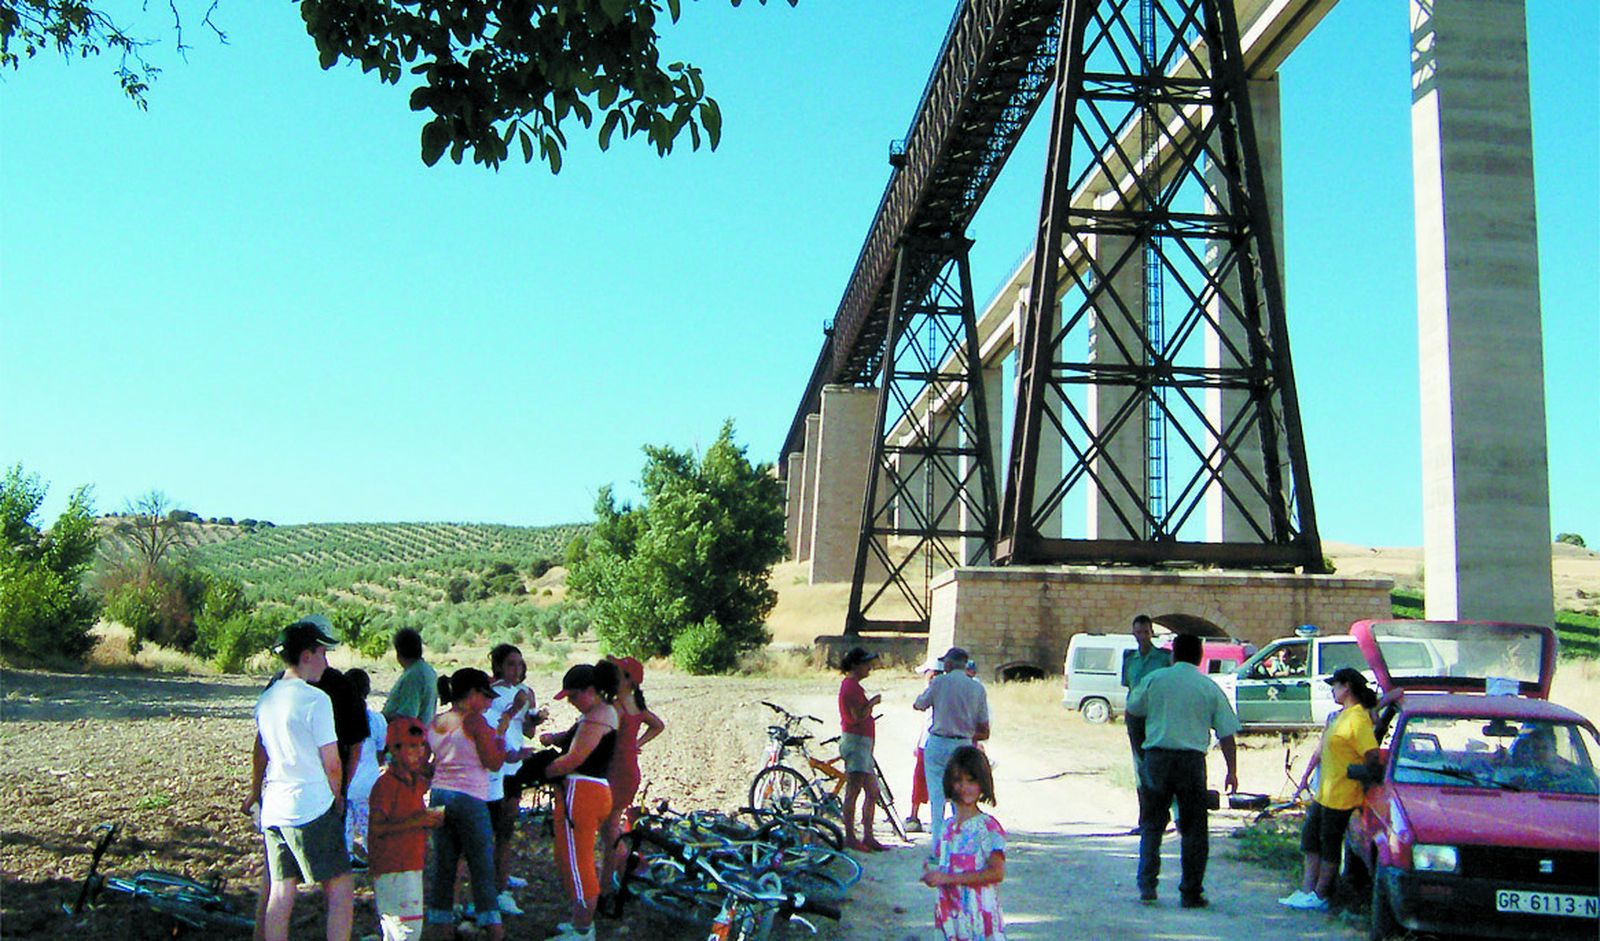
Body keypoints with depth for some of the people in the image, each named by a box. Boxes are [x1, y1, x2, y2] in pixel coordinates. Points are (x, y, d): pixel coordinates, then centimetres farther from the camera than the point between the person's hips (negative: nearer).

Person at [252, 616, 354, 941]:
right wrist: (337, 798, 6)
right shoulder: (315, 699, -12)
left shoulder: (266, 699, 11)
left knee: (280, 895, 11)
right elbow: (332, 764, -10)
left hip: (273, 809, 8)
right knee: (341, 891, -1)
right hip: (311, 809, -8)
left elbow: (264, 754, 17)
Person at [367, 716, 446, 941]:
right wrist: (414, 821, -24)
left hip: (412, 865, 9)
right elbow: (377, 827, -21)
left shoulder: (418, 781, 11)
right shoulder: (386, 783, -15)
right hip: (391, 869, -9)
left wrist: (431, 818, 8)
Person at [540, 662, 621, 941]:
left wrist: (538, 773, -9)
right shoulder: (604, 710, 16)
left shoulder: (595, 718, -18)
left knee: (575, 862, -4)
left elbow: (572, 760, -21)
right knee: (570, 859, 20)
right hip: (597, 790, 11)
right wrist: (553, 738, 2)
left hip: (580, 793, -11)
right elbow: (576, 736, 23)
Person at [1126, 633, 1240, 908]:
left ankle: (1147, 886, 8)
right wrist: (1232, 771, 10)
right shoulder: (1210, 687, 4)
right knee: (1193, 829, 9)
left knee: (1152, 825, 12)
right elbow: (1226, 733, 4)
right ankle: (1191, 893, 9)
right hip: (1192, 760, 0)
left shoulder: (1154, 679, 2)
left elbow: (1132, 708, 16)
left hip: (1157, 757, 0)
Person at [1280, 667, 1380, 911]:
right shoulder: (1338, 716, 14)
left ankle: (1319, 897, 12)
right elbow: (1321, 750, 20)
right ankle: (1306, 891, 20)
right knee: (1311, 839, 13)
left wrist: (1357, 774, -12)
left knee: (1329, 845, 2)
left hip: (1341, 796, -10)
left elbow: (1372, 756, -24)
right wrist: (1306, 777, 21)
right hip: (1323, 791, 10)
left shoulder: (1358, 717, -16)